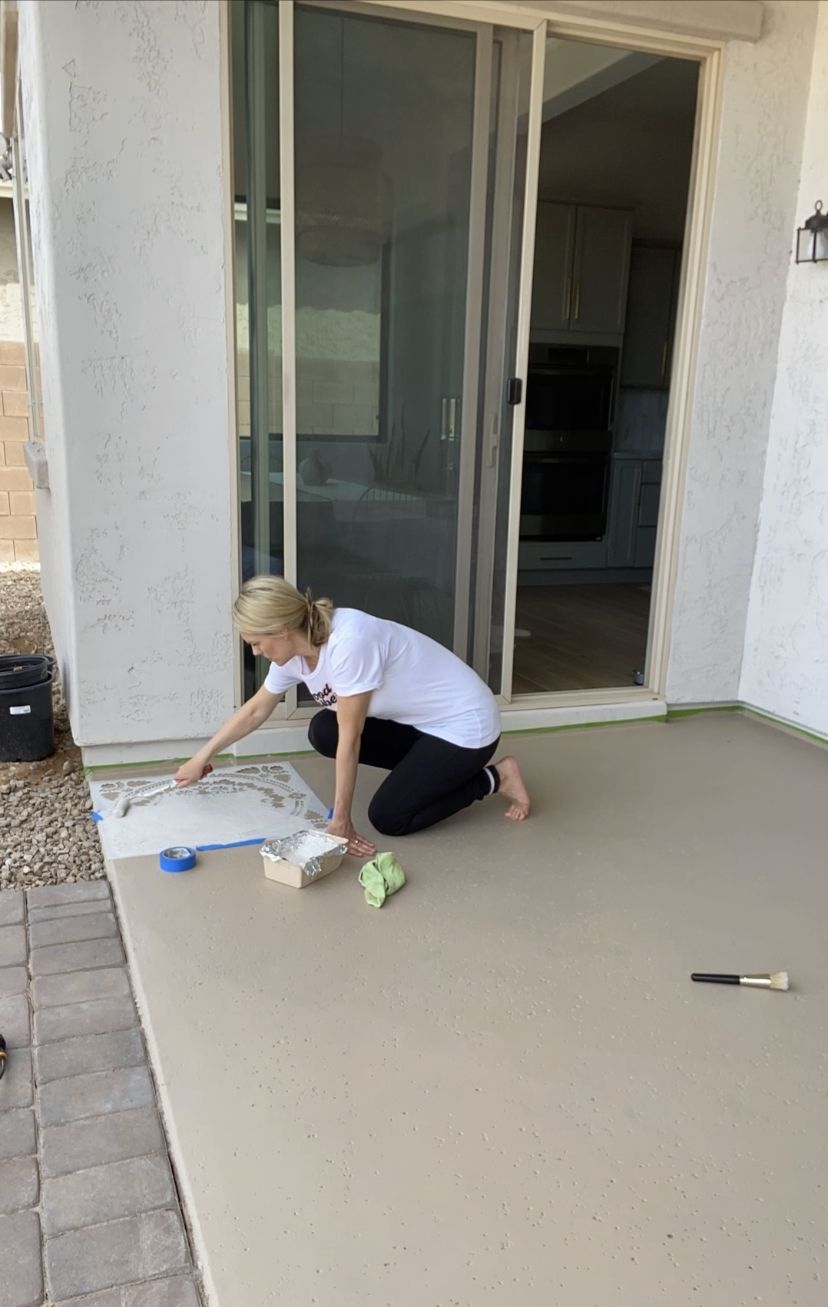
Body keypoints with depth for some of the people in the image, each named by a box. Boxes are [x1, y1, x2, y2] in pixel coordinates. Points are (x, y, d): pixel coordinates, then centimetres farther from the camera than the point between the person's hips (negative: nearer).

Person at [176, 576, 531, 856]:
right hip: (417, 721, 8)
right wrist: (203, 756, 15)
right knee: (323, 731, -4)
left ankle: (495, 777, 4)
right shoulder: (294, 649, -6)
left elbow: (350, 738, -26)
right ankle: (424, 768, 10)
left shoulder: (349, 641, -32)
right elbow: (255, 710, 10)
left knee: (388, 817, -11)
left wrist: (341, 818, -18)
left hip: (465, 724, -8)